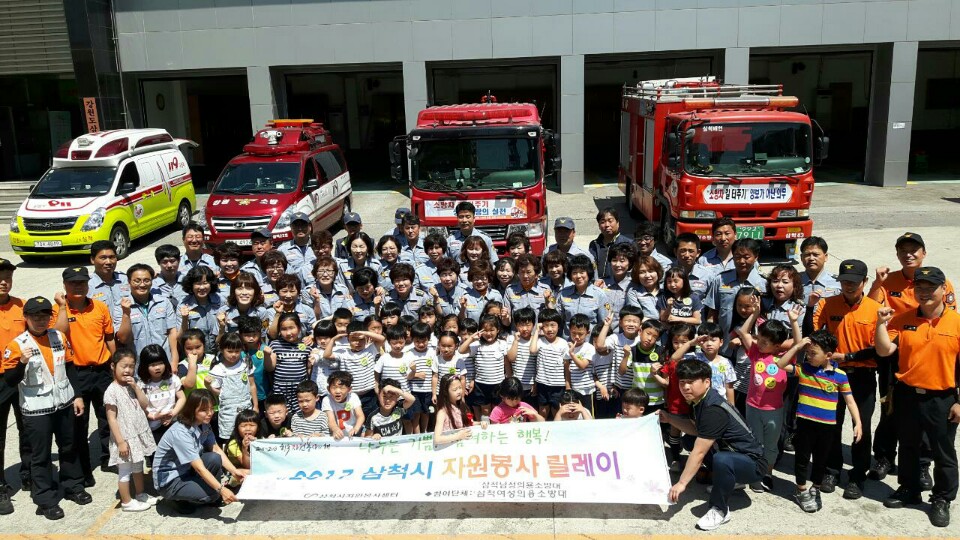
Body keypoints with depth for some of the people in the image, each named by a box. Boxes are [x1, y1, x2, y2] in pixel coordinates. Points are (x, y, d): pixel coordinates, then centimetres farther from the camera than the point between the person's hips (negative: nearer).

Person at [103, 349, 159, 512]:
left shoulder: (132, 385, 5)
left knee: (138, 467, 22)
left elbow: (145, 405, 0)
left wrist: (135, 386, -11)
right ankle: (127, 502, 20)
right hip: (125, 438, -7)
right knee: (125, 471, 7)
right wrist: (120, 441, -19)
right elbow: (111, 419, -17)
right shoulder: (112, 391, -17)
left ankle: (141, 495, 37)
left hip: (139, 434, 7)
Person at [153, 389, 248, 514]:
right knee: (213, 493, -23)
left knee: (215, 459, -18)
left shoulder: (204, 425, -5)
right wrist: (221, 489, -38)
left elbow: (216, 449, -4)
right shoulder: (180, 433, -30)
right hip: (169, 481, -7)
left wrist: (234, 471, -17)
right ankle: (181, 499, 4)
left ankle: (214, 498, 3)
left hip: (187, 471, 7)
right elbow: (199, 468, -33)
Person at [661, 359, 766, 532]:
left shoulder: (714, 410, -29)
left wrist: (682, 483, -25)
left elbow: (698, 453, -29)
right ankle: (731, 481, 22)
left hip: (752, 463, -10)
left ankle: (720, 510, -14)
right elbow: (695, 429, 16)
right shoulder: (700, 400, 0)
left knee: (721, 460, -39)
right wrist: (668, 418, 4)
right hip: (732, 453, 10)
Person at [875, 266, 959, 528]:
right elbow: (884, 350, -5)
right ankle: (908, 491, 36)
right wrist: (881, 323, -18)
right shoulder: (903, 319, -1)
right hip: (907, 396, 3)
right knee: (908, 448, 18)